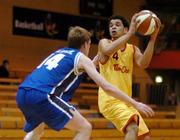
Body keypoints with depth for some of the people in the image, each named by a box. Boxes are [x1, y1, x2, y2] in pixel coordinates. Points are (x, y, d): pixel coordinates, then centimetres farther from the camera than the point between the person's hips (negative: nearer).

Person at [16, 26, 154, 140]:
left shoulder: (59, 52, 30)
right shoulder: (82, 58, 9)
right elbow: (107, 88, 2)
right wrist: (135, 104, 6)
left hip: (22, 93, 8)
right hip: (41, 95, -8)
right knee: (85, 128, -1)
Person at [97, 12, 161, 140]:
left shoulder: (133, 49, 11)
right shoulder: (104, 43, 0)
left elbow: (143, 64, -11)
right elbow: (108, 50, -26)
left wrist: (153, 38, -20)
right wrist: (131, 32, -29)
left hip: (126, 101, 7)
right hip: (110, 99, -7)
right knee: (133, 128, -29)